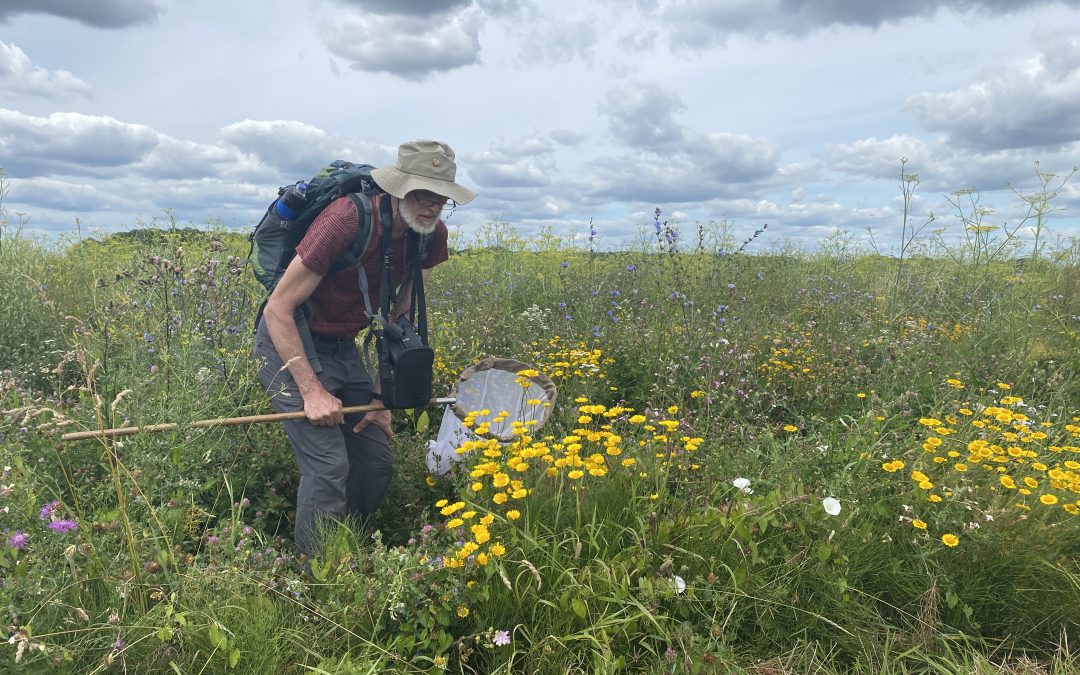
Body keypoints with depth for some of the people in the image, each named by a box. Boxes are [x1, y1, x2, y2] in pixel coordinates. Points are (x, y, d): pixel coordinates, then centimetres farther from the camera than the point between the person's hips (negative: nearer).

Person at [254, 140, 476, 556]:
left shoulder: (432, 235, -7)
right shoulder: (346, 220, -27)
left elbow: (400, 320, 1)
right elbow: (278, 310, -22)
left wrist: (383, 394, -4)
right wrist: (312, 392, -24)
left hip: (343, 349, 7)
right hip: (289, 343, -6)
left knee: (378, 462, 5)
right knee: (328, 466, -14)